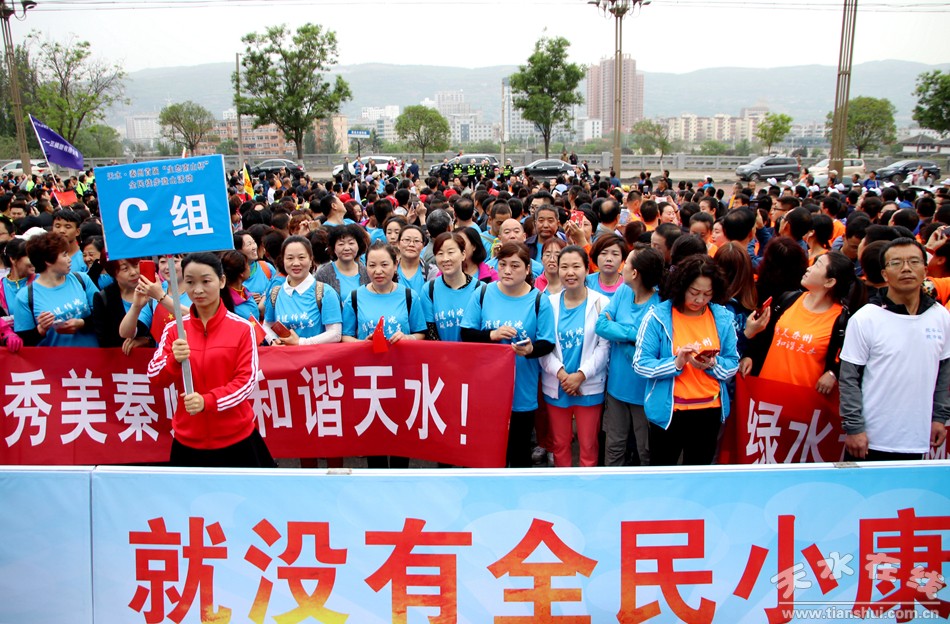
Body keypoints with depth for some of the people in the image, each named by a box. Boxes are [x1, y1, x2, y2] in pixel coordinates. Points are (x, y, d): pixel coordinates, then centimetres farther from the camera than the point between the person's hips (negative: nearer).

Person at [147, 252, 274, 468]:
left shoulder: (242, 328, -6)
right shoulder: (174, 329, 2)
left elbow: (247, 380, -9)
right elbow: (155, 378, -1)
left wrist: (207, 401, -23)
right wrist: (174, 360, -22)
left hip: (236, 436, -2)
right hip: (188, 438, 2)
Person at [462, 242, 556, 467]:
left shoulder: (539, 301, -7)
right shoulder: (484, 293, -2)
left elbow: (547, 343, -7)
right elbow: (466, 333, 0)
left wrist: (531, 349, -28)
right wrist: (491, 335, -17)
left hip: (522, 389, -2)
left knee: (520, 447, 11)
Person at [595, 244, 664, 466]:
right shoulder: (623, 291, -1)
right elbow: (601, 324, -11)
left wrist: (617, 333, -19)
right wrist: (634, 334, -21)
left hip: (644, 389, -5)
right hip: (617, 384, 6)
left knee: (647, 451, 13)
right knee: (614, 446, 20)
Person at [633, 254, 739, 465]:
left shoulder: (723, 318, -1)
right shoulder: (658, 316, -11)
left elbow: (732, 364, 1)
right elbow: (640, 364, -13)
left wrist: (713, 364, -19)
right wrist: (675, 363, -26)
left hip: (709, 410, 3)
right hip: (668, 410, -3)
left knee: (699, 466, 20)